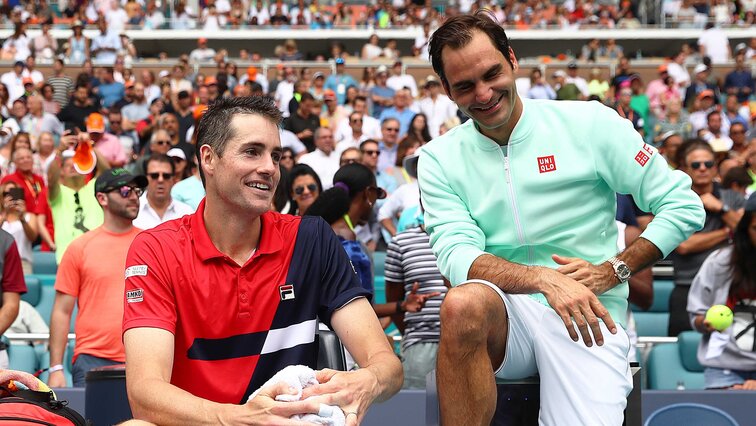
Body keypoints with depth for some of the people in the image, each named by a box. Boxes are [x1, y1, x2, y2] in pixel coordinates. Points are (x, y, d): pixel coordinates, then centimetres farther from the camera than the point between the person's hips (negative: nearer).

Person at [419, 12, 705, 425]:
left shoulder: (589, 123, 1)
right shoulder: (439, 159, 5)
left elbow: (684, 206, 2)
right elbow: (456, 254, -9)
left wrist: (613, 270, -9)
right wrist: (544, 278, -26)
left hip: (588, 318, -1)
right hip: (502, 316, 1)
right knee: (463, 303, -34)